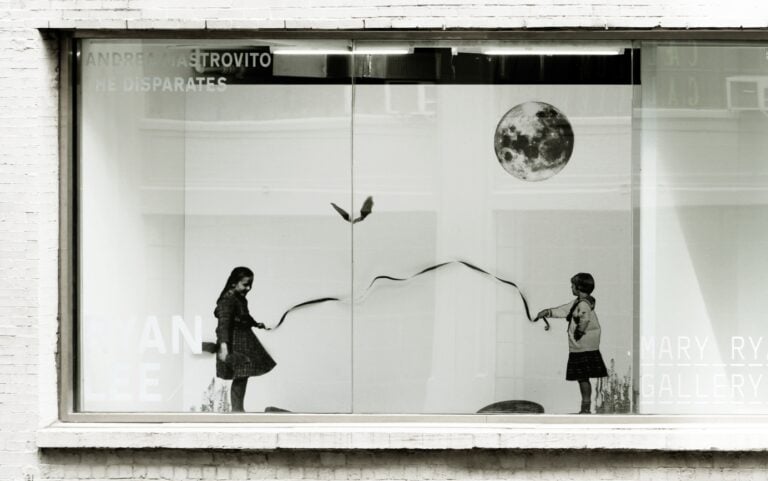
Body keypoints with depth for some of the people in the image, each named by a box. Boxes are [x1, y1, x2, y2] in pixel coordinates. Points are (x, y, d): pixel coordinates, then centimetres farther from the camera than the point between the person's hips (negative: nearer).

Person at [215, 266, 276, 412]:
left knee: (243, 378, 14)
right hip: (234, 344, -10)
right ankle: (236, 410, -2)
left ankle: (238, 409, 23)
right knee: (240, 377, -8)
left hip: (245, 342, 10)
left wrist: (256, 324, 46)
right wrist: (224, 347, -42)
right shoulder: (228, 300, -21)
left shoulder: (241, 299, 8)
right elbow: (224, 323, -31)